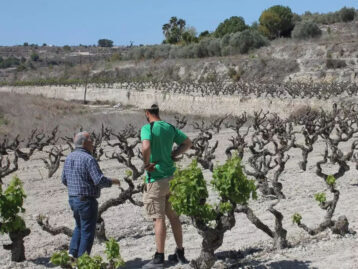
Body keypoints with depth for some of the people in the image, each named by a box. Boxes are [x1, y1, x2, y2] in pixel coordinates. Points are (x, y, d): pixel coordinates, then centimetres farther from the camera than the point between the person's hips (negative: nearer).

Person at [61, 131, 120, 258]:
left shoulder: (69, 157, 8)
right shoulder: (88, 159, -18)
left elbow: (64, 180, 15)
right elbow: (100, 180, -23)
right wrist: (112, 181, -5)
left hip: (72, 198, 8)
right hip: (86, 200, -8)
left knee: (79, 227, 25)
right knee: (87, 230, 4)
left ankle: (72, 253, 18)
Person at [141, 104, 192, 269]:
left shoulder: (147, 128, -13)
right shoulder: (170, 127, 9)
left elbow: (146, 147, -31)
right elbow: (188, 143, 17)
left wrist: (146, 164, -14)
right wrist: (174, 155, 8)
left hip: (156, 177, -7)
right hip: (171, 175, 7)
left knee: (159, 218, -2)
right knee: (173, 216, 15)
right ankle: (180, 254, 23)